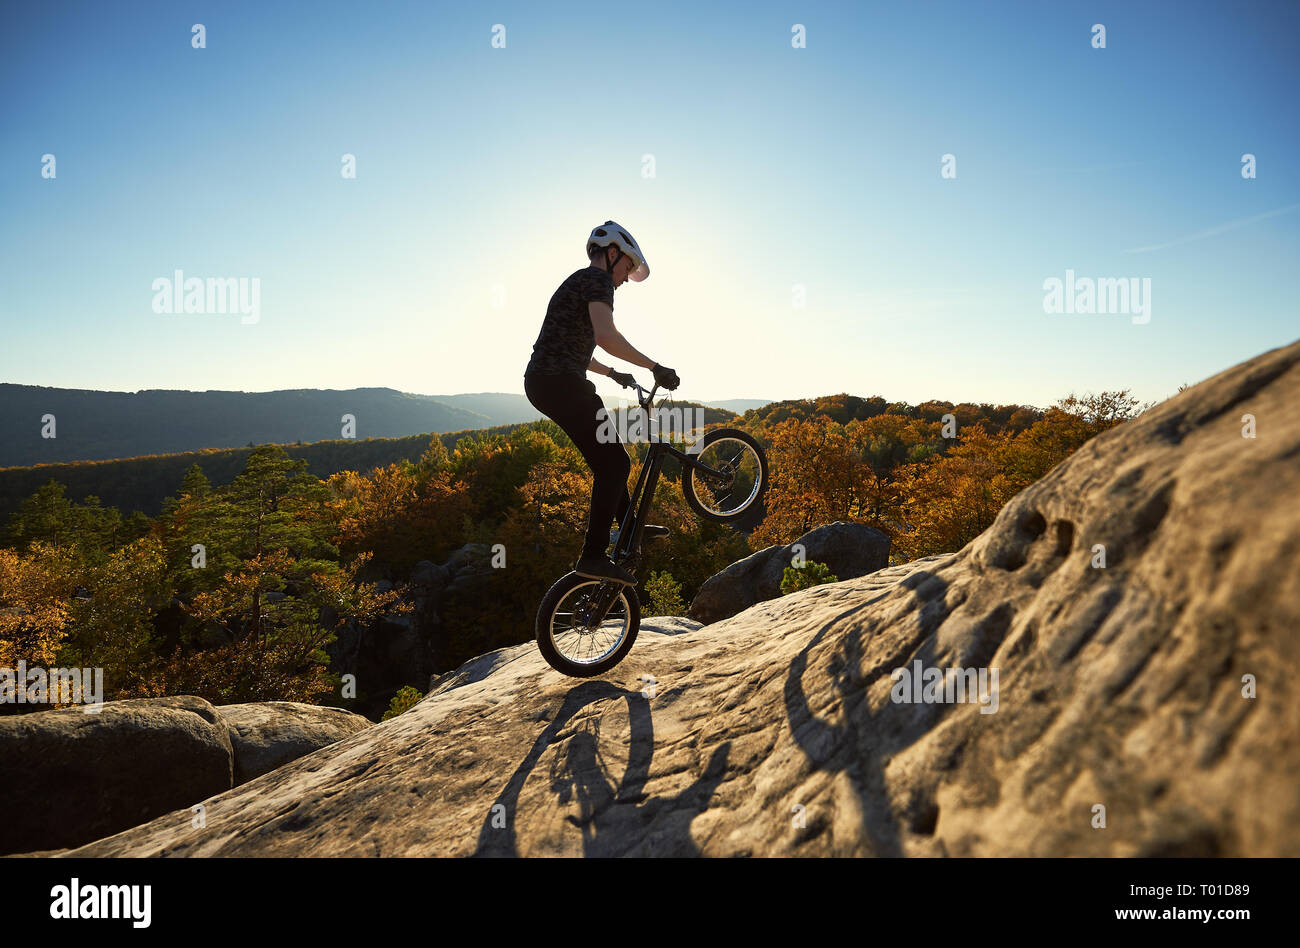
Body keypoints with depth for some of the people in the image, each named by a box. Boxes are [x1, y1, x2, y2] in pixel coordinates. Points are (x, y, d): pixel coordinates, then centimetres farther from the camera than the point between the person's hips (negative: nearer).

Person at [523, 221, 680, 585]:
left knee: (608, 454, 21)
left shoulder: (576, 282, 27)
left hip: (542, 383, 10)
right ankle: (593, 556, -8)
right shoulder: (598, 279, -5)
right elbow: (607, 337, -24)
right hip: (561, 383, -10)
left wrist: (612, 373, 45)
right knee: (614, 463, -8)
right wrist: (655, 367, -17)